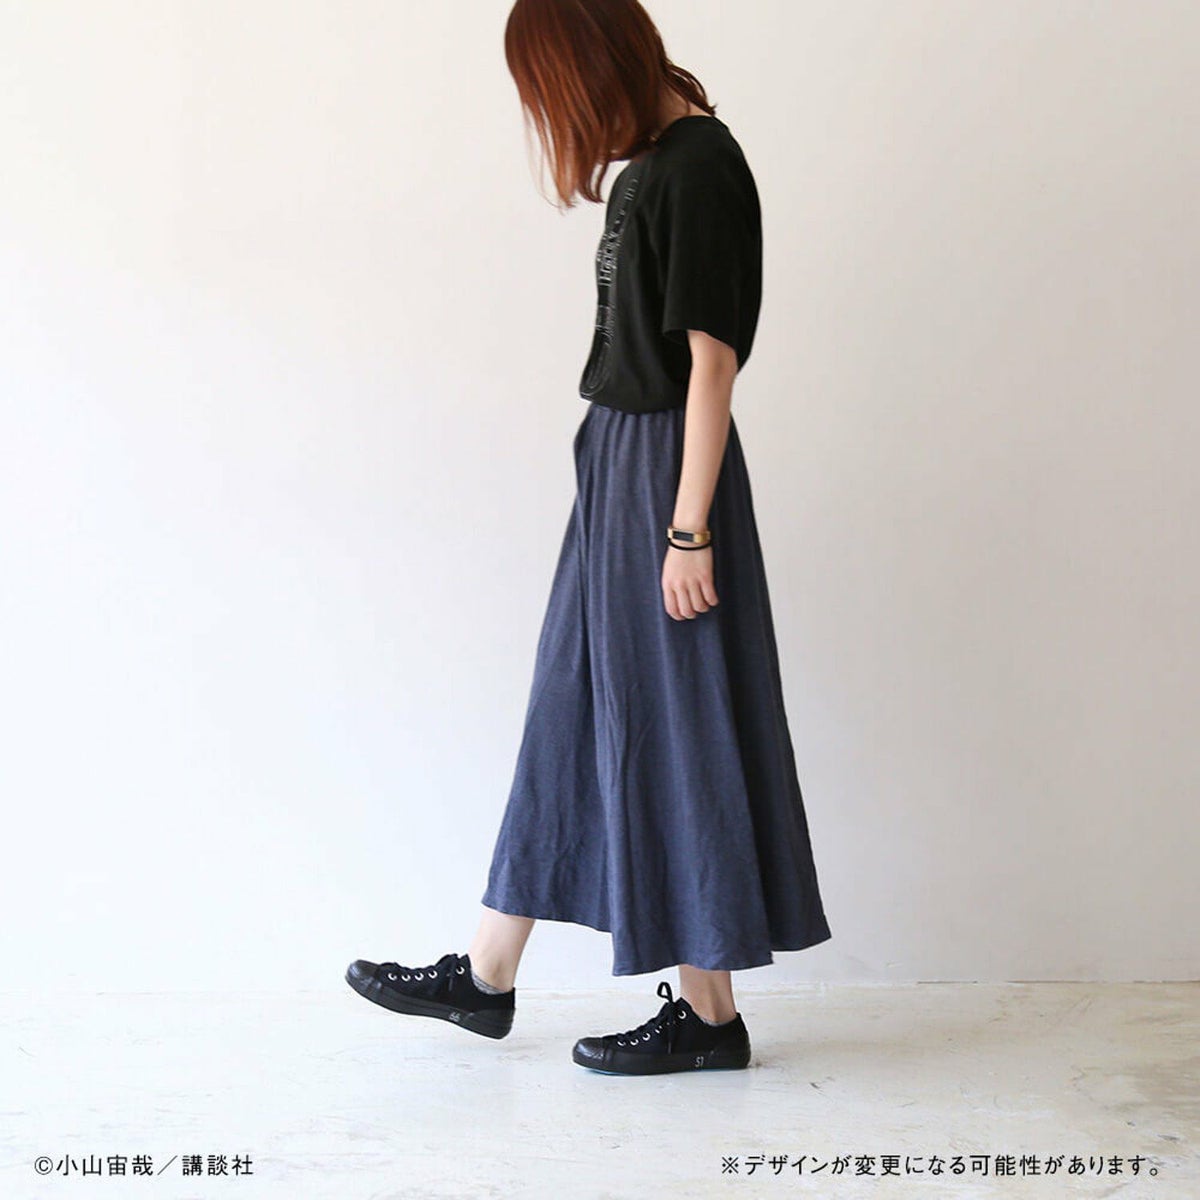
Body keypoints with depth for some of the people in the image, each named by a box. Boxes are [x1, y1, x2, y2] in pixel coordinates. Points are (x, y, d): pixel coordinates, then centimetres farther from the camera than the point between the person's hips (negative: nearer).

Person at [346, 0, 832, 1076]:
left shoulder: (701, 167, -15)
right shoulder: (647, 163, 13)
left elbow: (712, 360, -18)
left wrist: (689, 532, -19)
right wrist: (653, 509, 16)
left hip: (667, 473, -10)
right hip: (617, 465, 10)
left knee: (673, 729, -1)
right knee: (572, 715, 14)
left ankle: (709, 1015, 15)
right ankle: (488, 978, 27)